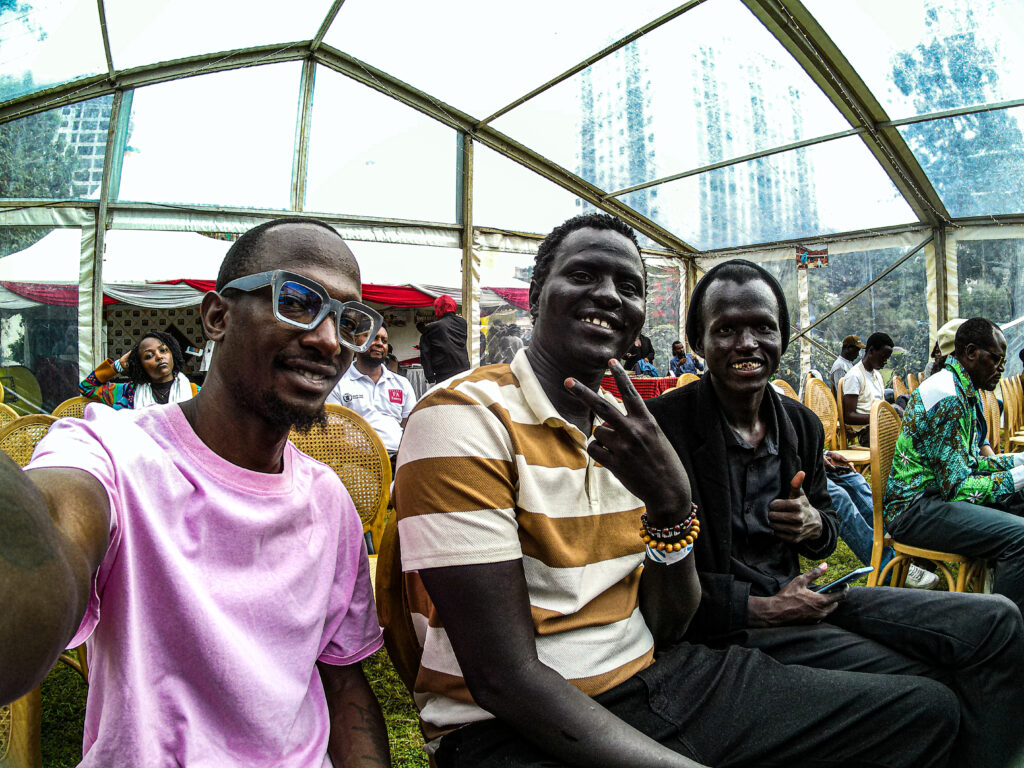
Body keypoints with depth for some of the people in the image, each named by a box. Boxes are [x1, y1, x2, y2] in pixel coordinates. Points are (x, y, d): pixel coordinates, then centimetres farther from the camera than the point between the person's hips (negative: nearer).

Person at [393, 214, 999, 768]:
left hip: (653, 676, 7)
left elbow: (667, 631, 3)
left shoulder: (627, 428, 9)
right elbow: (505, 676, -19)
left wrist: (671, 506, -15)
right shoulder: (466, 418, -15)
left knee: (926, 711, 5)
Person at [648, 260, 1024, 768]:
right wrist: (764, 608, -17)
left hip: (803, 594, 7)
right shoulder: (661, 424, -15)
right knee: (933, 699, -18)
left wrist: (815, 526, -5)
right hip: (732, 623, -7)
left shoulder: (803, 424, 8)